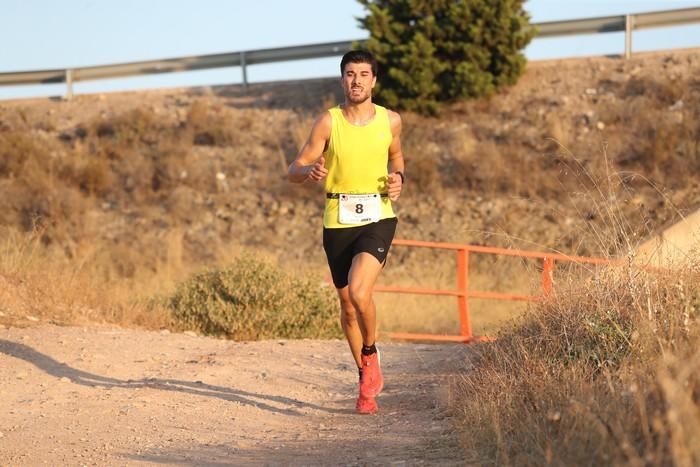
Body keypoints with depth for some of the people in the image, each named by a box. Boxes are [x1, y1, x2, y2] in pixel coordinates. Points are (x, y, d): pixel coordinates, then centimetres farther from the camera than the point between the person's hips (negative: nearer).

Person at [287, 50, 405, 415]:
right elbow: (294, 171, -3)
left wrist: (398, 178, 3)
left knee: (359, 291, -24)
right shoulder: (328, 121, -3)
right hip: (338, 222, 1)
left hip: (378, 218, -1)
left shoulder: (390, 121, 2)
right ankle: (368, 380, 29)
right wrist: (310, 171, -26)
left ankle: (370, 354, 4)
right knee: (347, 305, 10)